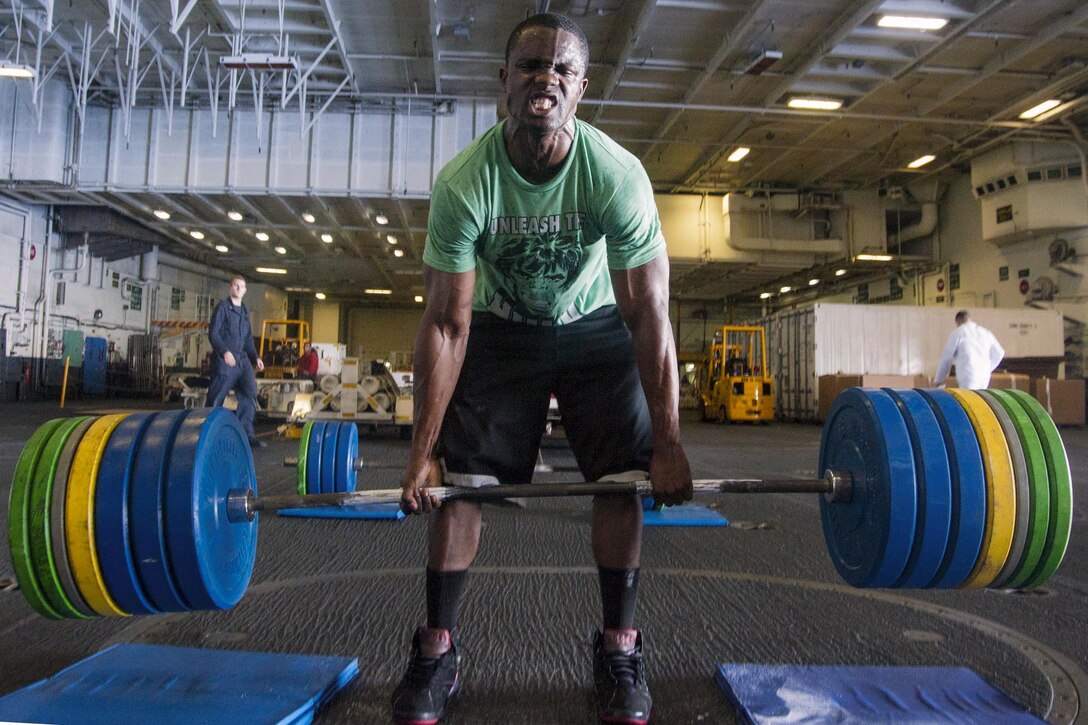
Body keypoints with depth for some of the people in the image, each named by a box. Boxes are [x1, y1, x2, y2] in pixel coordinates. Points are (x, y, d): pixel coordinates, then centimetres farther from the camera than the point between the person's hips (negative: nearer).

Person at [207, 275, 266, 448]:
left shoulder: (244, 311, 19)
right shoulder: (222, 307, -2)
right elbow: (213, 332, -10)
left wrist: (255, 358, 14)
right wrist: (224, 351, -23)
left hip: (242, 359, 6)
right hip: (225, 360, -6)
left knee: (250, 393, -5)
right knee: (216, 398, -1)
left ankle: (246, 434, -2)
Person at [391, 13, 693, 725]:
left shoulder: (618, 174, -26)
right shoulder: (463, 183, -25)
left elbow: (650, 315, -23)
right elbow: (447, 324, -22)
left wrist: (667, 442, -23)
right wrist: (423, 448, -21)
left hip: (595, 326, 0)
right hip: (501, 327, 1)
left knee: (625, 473, -11)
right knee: (458, 476, -8)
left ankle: (619, 648, 6)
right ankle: (438, 651, 8)